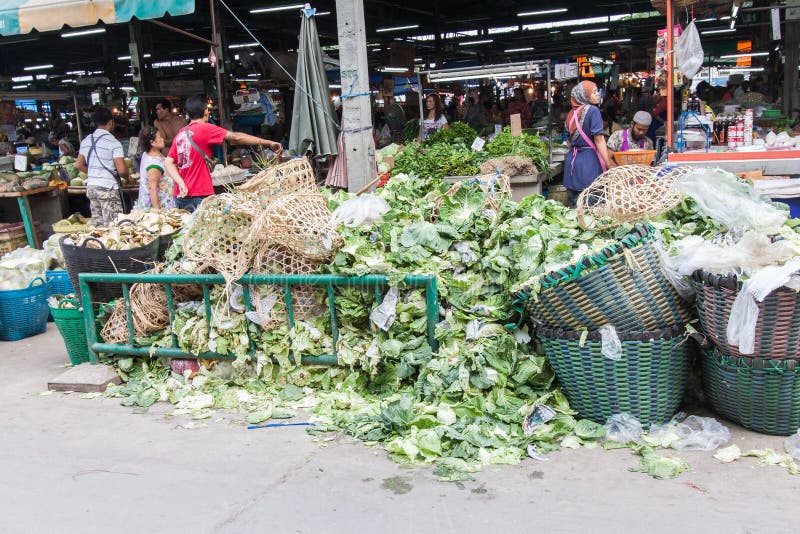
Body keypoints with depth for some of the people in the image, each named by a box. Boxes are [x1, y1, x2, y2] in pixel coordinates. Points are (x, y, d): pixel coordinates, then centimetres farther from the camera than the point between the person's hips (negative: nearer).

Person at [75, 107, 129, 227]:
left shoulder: (86, 141, 9)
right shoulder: (114, 143, -11)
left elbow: (79, 165, 14)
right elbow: (121, 170, -16)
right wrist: (127, 176, 4)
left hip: (91, 186, 7)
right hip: (108, 188, -7)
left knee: (96, 224, 11)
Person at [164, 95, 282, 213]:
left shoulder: (180, 133, 12)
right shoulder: (204, 129, -7)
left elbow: (168, 163, 5)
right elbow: (236, 137, -11)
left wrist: (181, 183, -7)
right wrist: (268, 143, -7)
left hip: (181, 195, 7)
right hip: (199, 196, -7)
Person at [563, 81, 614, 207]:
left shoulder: (572, 113, 12)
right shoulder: (593, 110, -9)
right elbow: (599, 140, -14)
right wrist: (609, 165, -13)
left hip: (571, 158, 7)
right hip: (588, 160, -7)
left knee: (574, 203, 9)